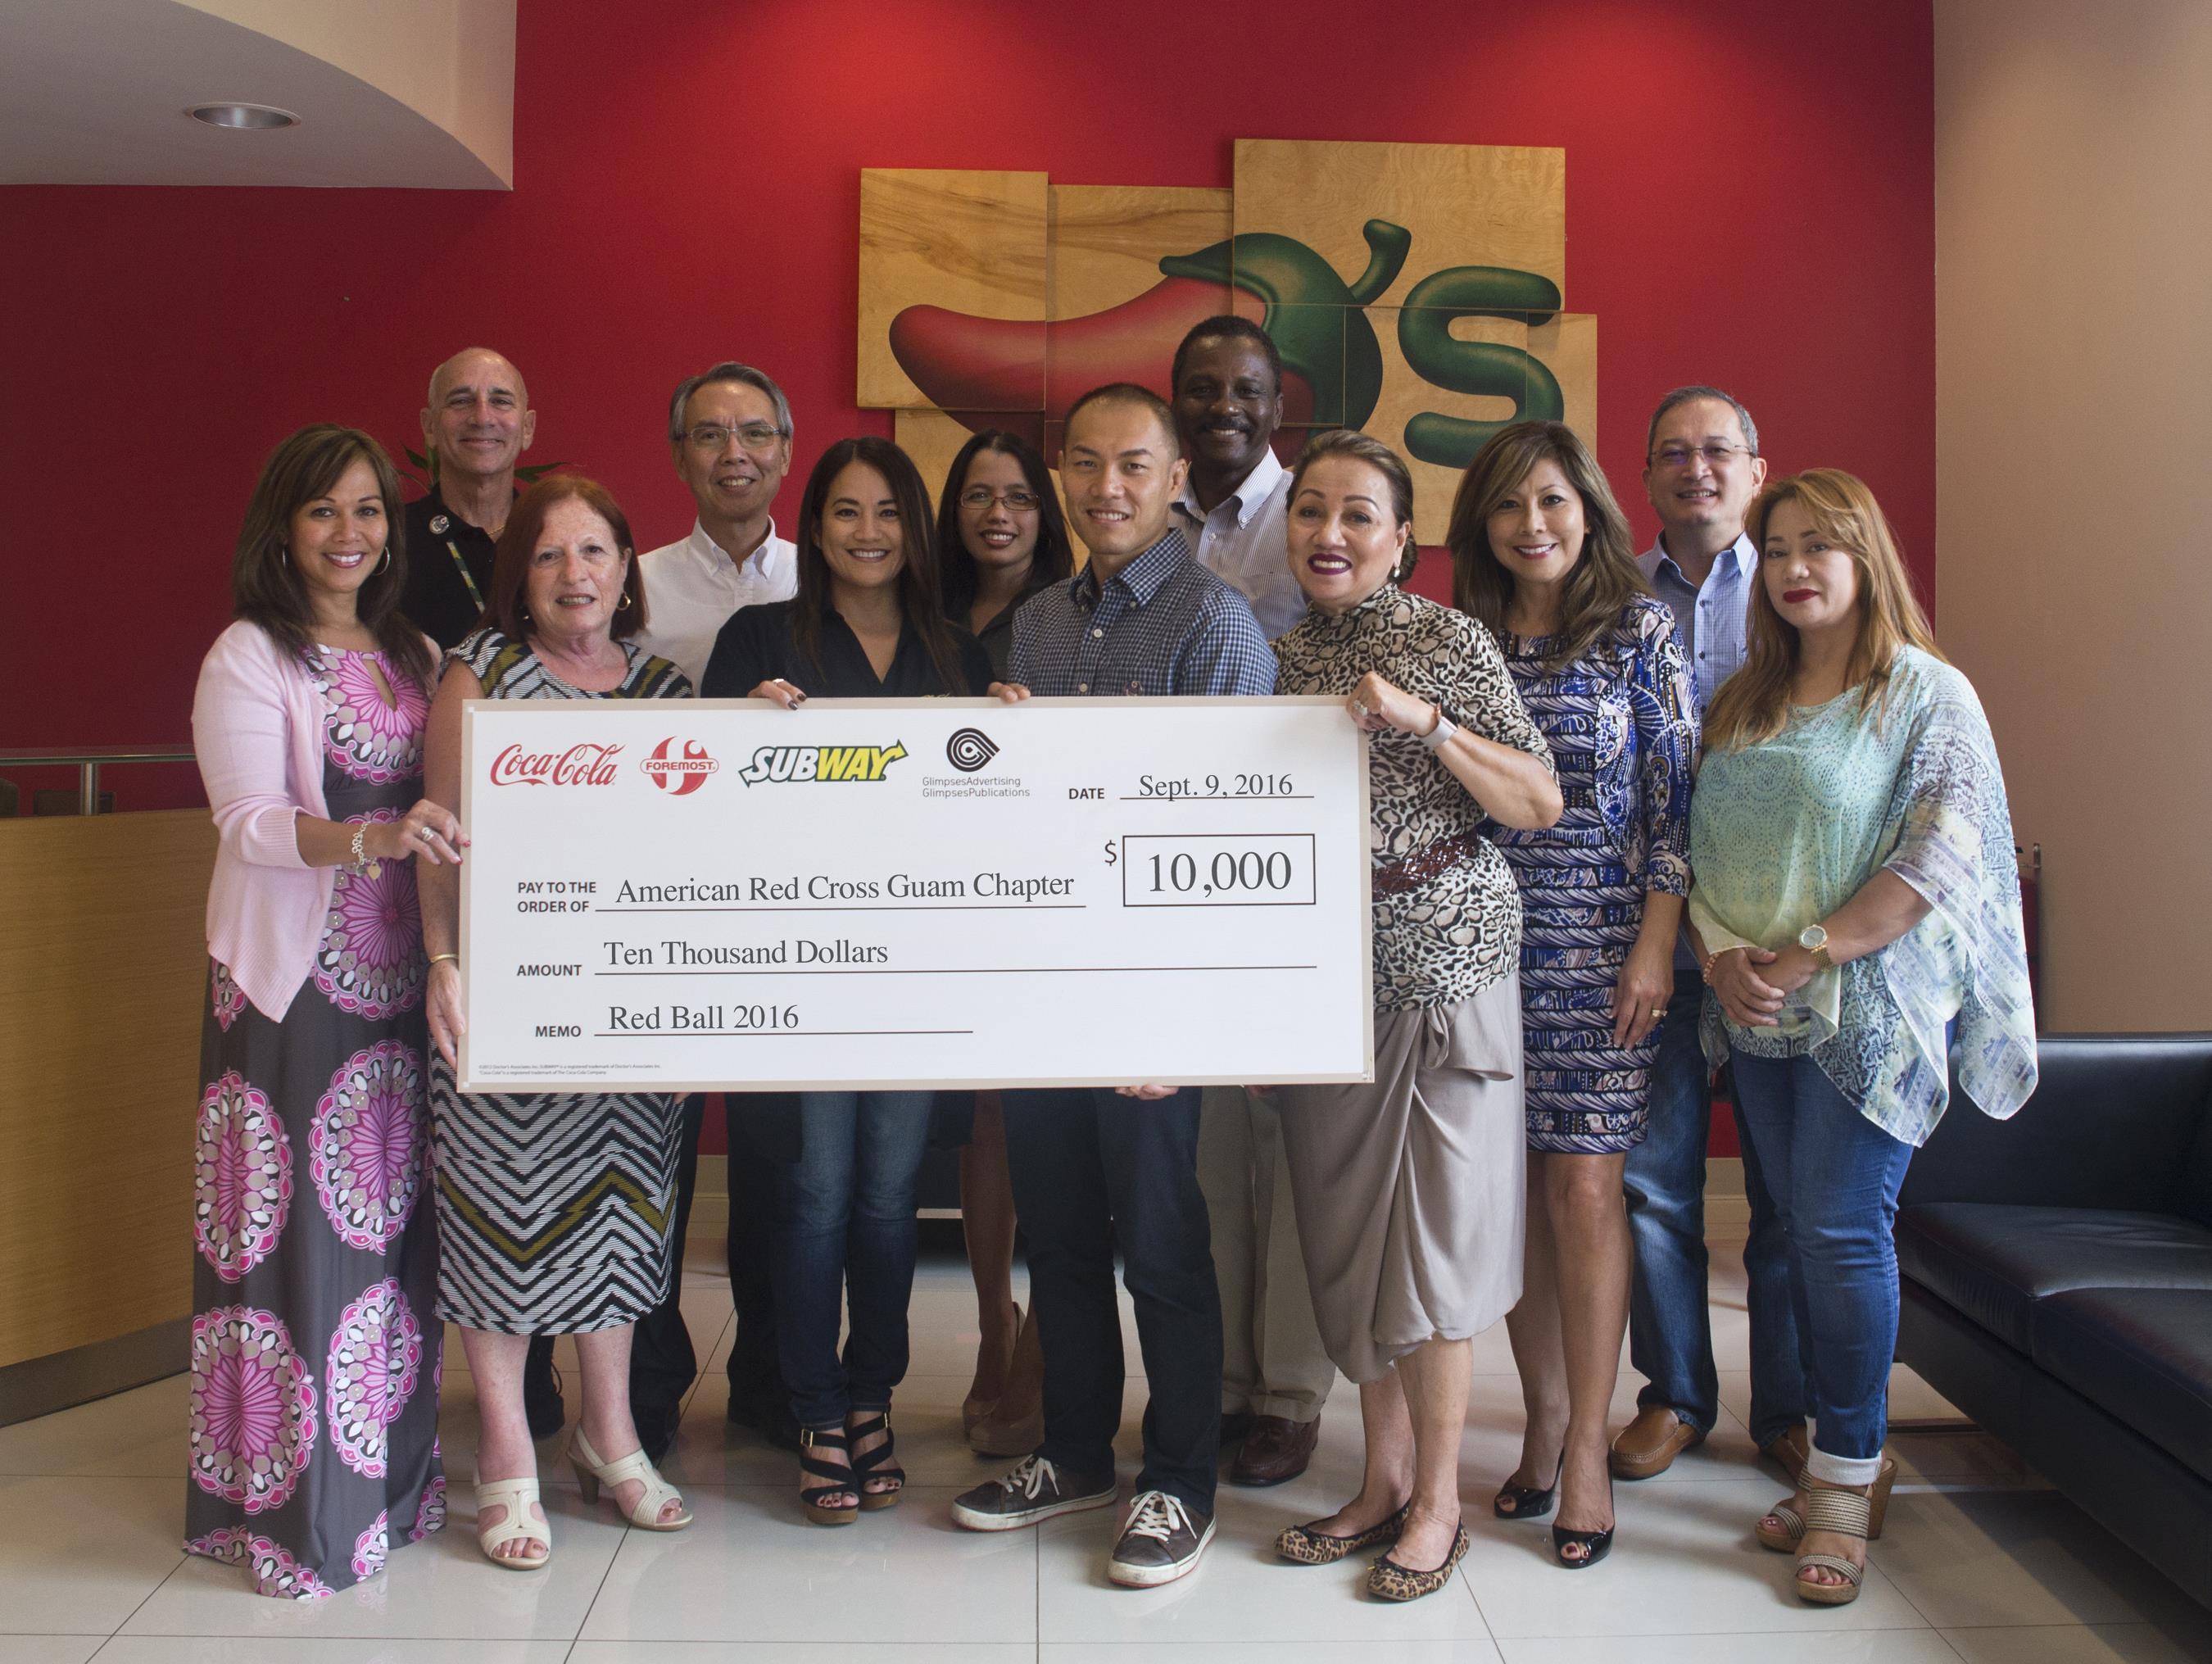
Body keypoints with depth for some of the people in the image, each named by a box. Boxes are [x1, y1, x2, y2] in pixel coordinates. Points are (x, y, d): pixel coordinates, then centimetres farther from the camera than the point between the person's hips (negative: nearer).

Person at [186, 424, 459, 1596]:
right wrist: (371, 838, -31)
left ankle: (389, 1474, 20)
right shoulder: (250, 658, -3)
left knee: (394, 1222, 9)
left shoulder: (416, 657, 15)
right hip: (290, 981, -5)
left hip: (398, 975, 6)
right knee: (300, 1232, -5)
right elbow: (249, 822, -14)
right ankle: (288, 1503, 6)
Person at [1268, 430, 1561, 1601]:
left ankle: (1437, 1502, 11)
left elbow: (1539, 805, -9)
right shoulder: (1281, 659, 11)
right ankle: (1384, 1478, 23)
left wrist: (1419, 718, -20)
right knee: (1346, 1221, 9)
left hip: (1442, 955, -5)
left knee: (1433, 1219, -1)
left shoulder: (1449, 642, -3)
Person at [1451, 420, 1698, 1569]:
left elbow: (1676, 795, -2)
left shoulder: (1641, 632, 1)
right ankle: (1544, 1418, 19)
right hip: (1482, 940, 3)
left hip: (1600, 944, -3)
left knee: (1583, 1183, -5)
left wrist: (1656, 946, -8)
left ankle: (1586, 1447, 5)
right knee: (1515, 1186, 5)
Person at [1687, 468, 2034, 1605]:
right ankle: (1845, 1458, 20)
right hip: (1756, 1014, 5)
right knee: (1801, 1229, 8)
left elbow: (1939, 860, -14)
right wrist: (1721, 954, -7)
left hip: (1871, 1010, -5)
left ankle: (1847, 1480, 5)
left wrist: (1804, 955, -17)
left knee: (1841, 1227, -8)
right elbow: (1696, 843, 11)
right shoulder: (1741, 703, 13)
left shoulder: (1930, 696, -4)